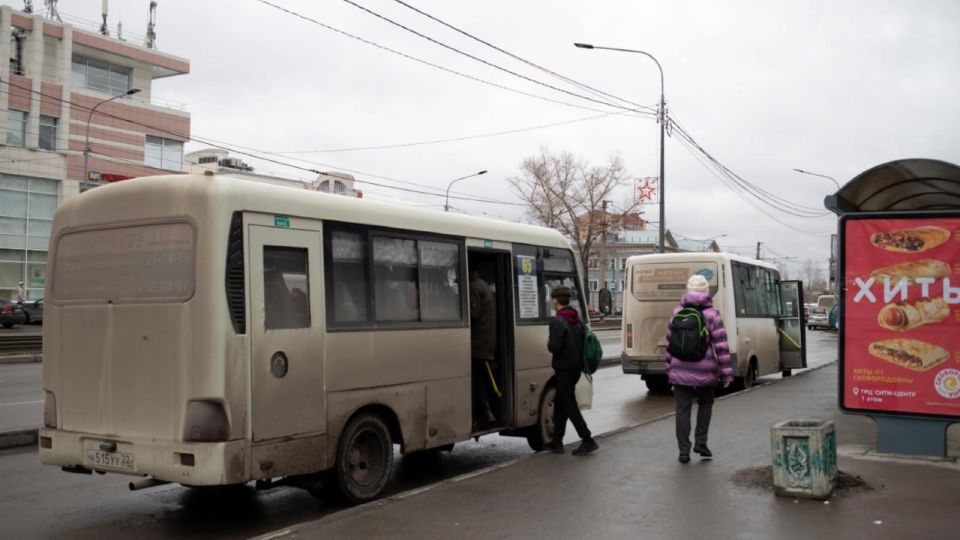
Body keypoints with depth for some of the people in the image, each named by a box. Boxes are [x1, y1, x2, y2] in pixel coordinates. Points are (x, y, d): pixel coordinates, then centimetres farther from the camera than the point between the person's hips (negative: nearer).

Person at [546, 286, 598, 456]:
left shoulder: (557, 321, -16)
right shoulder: (577, 320, 11)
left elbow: (555, 346, -24)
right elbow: (583, 342, 12)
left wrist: (548, 344, -4)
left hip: (564, 369, -9)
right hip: (576, 367, 9)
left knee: (570, 406, -3)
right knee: (560, 404, 16)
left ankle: (588, 440, -5)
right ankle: (556, 441, 21)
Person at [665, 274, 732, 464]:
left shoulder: (677, 312, 3)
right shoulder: (712, 315, -7)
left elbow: (670, 342, 8)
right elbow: (721, 345, -9)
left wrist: (669, 368, 15)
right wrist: (726, 373, -5)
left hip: (680, 370, 2)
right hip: (704, 371, -1)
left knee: (683, 408, 4)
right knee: (705, 404, 20)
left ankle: (684, 451, 4)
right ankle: (700, 443, 14)